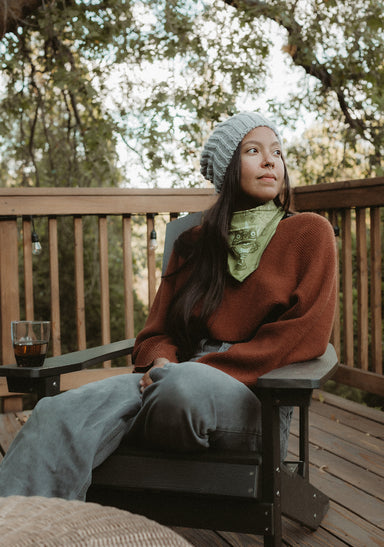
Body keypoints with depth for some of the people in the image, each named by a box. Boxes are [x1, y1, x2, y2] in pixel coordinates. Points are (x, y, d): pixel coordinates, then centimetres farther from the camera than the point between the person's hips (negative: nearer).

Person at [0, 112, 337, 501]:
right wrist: (160, 362, -7)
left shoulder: (309, 233, 11)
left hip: (252, 398, -3)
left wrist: (210, 369, -12)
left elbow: (306, 333, -1)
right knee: (58, 414, -29)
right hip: (178, 377, 3)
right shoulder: (195, 244, 23)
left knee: (185, 385, -41)